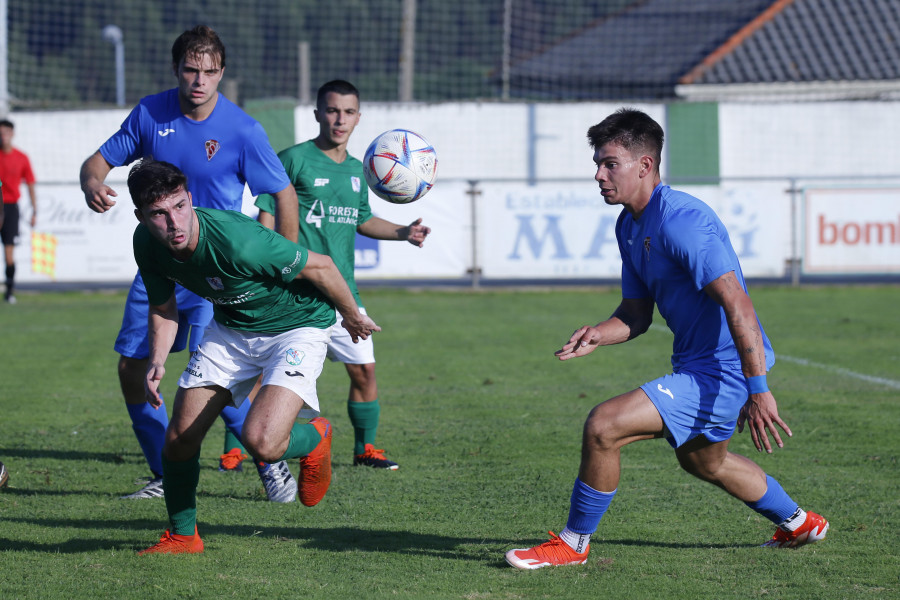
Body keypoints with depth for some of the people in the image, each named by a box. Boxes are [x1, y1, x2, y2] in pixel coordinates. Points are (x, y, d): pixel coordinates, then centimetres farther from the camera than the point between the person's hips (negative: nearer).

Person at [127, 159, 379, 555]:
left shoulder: (238, 241, -37)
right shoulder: (147, 244, -16)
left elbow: (318, 266, -21)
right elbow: (163, 306, 6)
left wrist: (352, 317, -4)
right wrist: (157, 362, -12)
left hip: (297, 325, -6)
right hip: (230, 326, 6)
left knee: (262, 442, -25)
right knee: (179, 440, 1)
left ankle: (314, 439, 12)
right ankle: (181, 536, 28)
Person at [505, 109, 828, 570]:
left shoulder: (680, 221, -23)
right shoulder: (630, 225, 8)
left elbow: (736, 304, -29)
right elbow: (637, 313, 15)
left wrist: (758, 390, -33)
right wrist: (597, 336, -7)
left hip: (724, 371, -11)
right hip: (697, 364, 11)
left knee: (603, 427, -18)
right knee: (702, 460, 34)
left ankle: (573, 544, 0)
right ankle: (799, 525, 53)